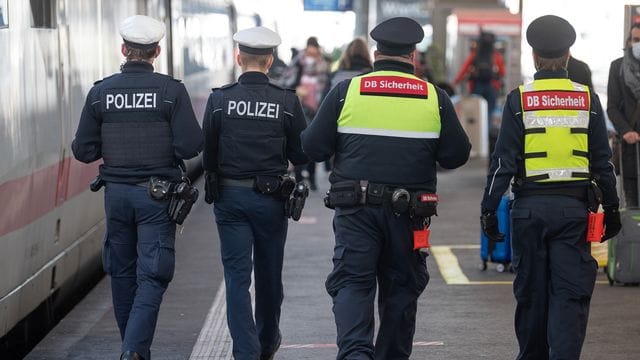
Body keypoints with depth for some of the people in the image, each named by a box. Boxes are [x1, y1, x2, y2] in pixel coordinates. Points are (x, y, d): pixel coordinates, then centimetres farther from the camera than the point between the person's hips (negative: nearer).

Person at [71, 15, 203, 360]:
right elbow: (190, 146, -15)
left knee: (122, 273, 15)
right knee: (152, 275, -1)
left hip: (116, 192, 3)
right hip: (157, 194, -3)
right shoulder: (171, 90, -9)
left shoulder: (100, 92, -1)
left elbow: (83, 150, 0)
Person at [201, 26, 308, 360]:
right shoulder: (287, 102, -8)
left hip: (229, 197, 0)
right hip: (270, 199, 1)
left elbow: (207, 154, 0)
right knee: (269, 275, 16)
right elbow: (302, 154, -3)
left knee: (237, 275, 2)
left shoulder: (219, 99, -7)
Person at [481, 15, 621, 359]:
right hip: (575, 207, 0)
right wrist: (611, 208, 13)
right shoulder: (587, 99, 2)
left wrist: (489, 208, 0)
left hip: (530, 207, 0)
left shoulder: (519, 99, -2)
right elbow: (602, 162, 5)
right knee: (570, 293, 0)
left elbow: (504, 160, -4)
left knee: (531, 292, 12)